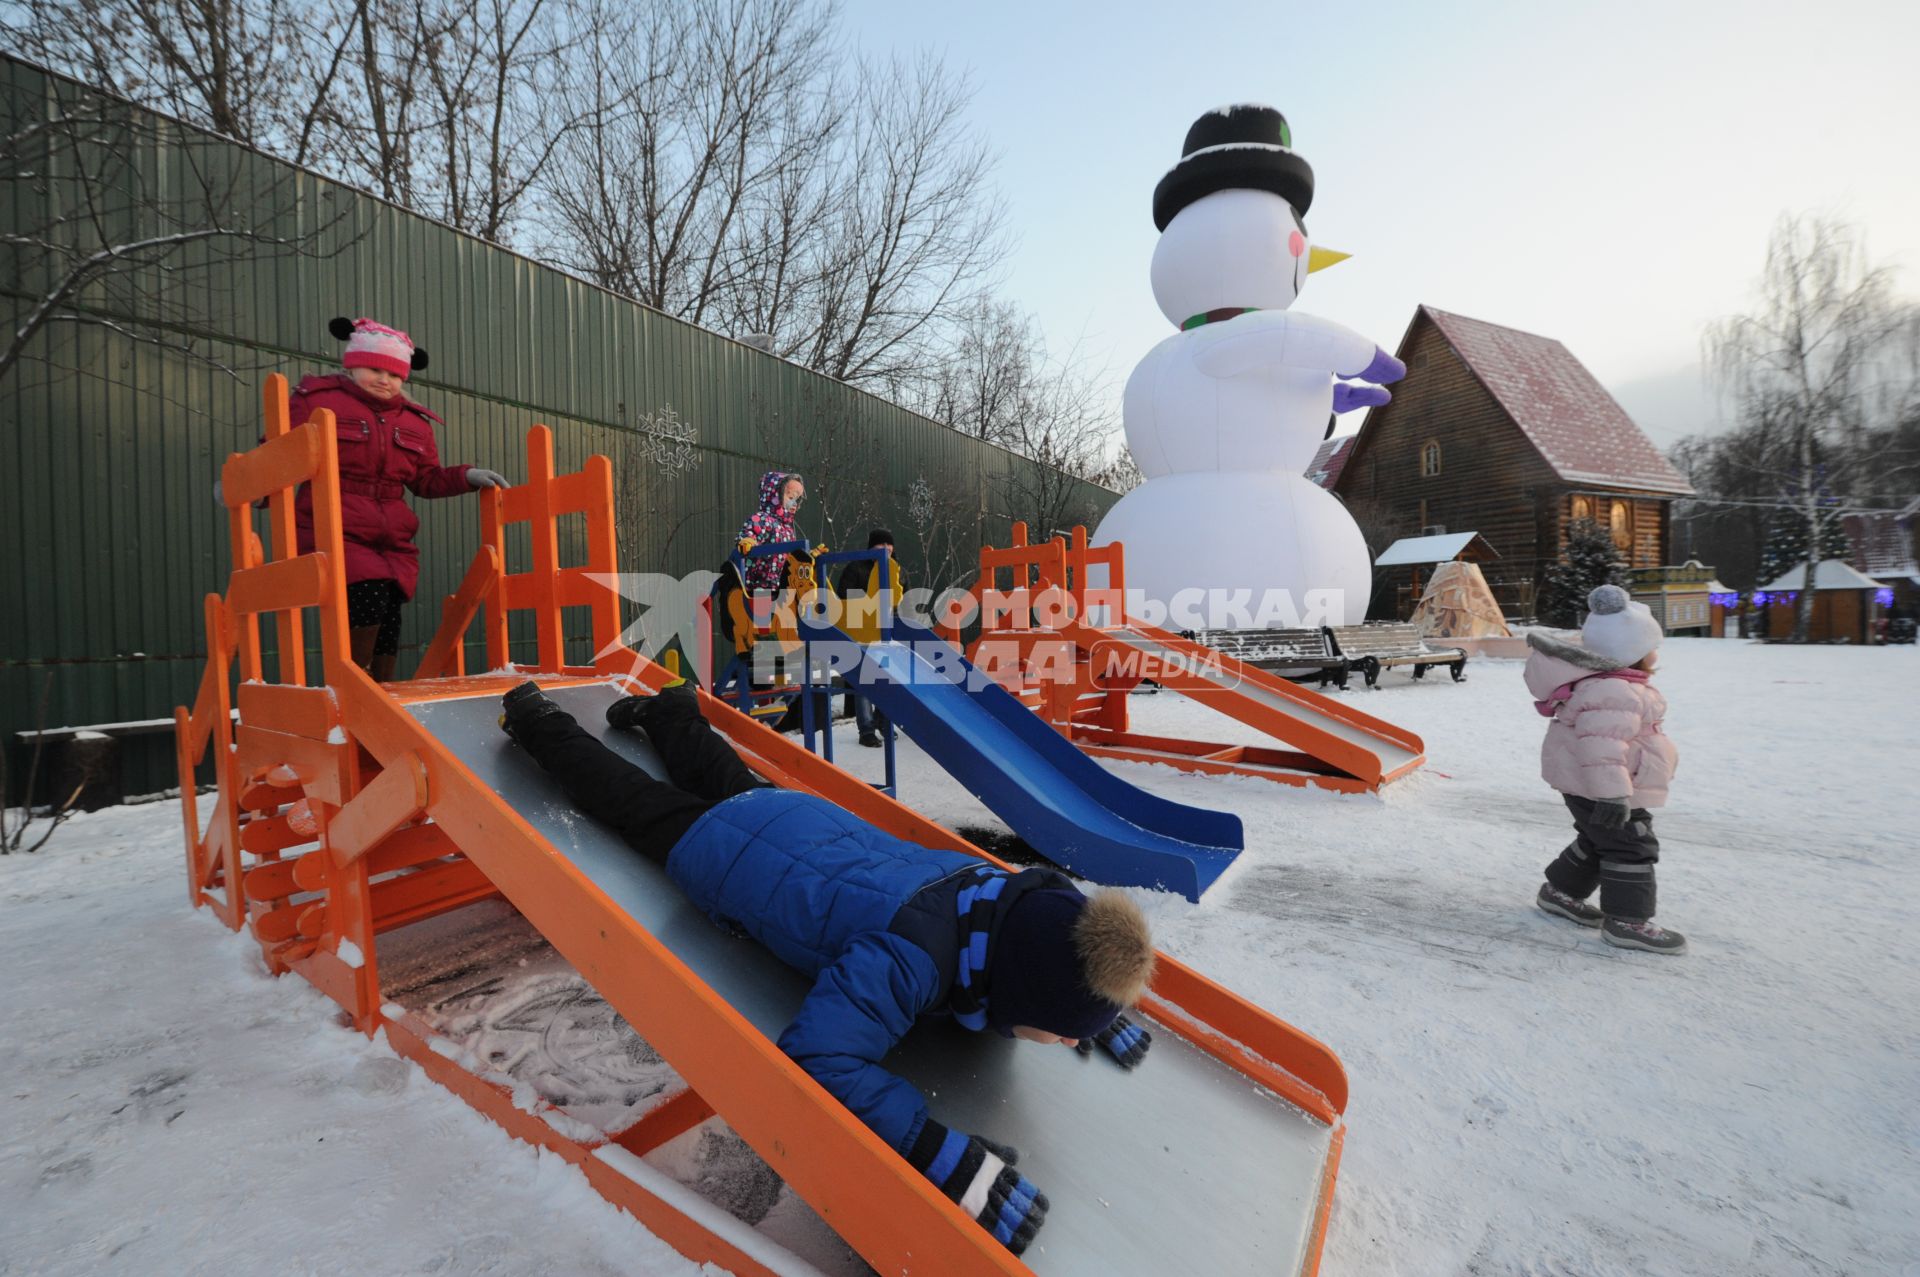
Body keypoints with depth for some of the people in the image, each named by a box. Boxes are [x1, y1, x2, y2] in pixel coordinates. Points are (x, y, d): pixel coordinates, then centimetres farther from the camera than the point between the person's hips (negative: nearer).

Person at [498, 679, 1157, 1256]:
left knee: (729, 781, 37)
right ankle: (537, 717, 47)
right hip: (722, 851, -4)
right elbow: (814, 1059, -51)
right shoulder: (908, 958, -45)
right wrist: (945, 1156, -52)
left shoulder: (1007, 891, -25)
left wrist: (1094, 999, -15)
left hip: (798, 814, 5)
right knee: (624, 793, 23)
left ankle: (666, 713, 62)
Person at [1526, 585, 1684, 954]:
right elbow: (1602, 747, -33)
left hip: (1587, 785, 11)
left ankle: (1559, 891, 32)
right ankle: (1626, 920, 4)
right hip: (1598, 788, -11)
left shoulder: (1603, 683, 10)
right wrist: (1612, 794, -34)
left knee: (1598, 841, 21)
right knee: (1631, 847, -3)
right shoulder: (1614, 692, -26)